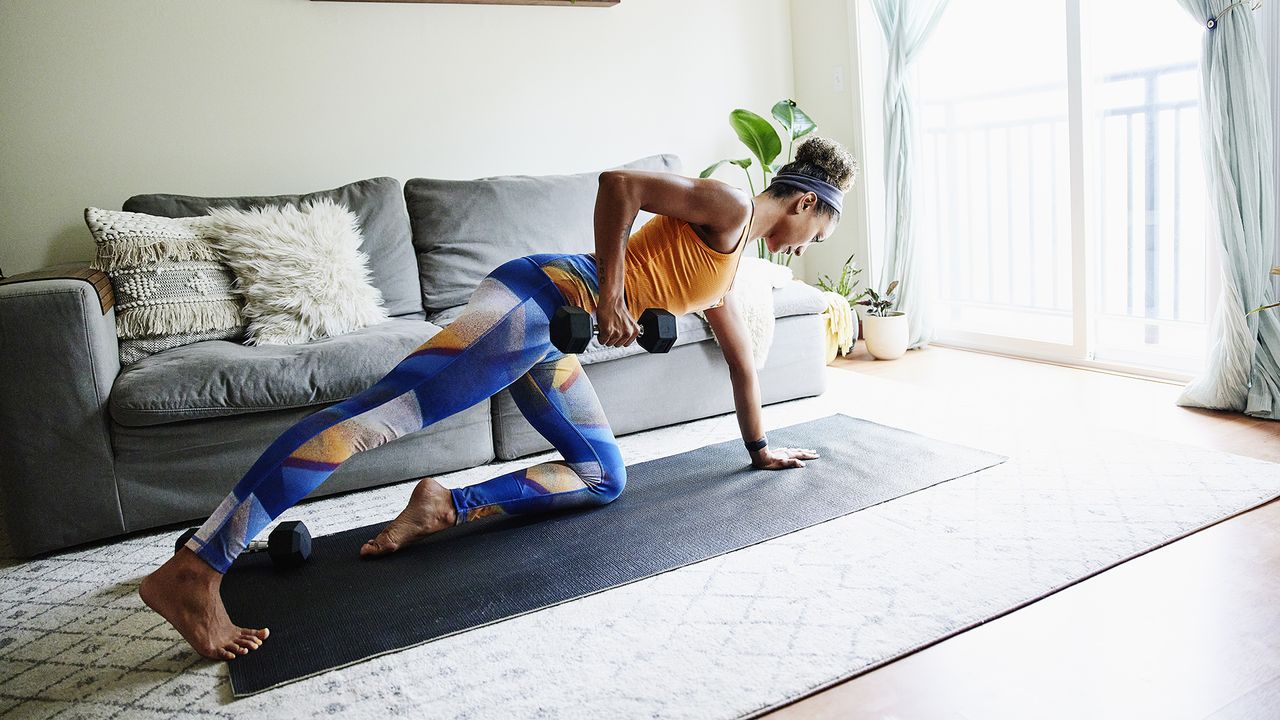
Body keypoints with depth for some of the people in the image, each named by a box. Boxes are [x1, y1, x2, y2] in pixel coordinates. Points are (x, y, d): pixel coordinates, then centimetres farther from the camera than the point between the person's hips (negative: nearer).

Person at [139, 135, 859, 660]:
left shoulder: (728, 267, 29)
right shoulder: (728, 207, 1)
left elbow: (743, 358, 40)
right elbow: (618, 182, -13)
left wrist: (760, 447, 46)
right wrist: (609, 294, -16)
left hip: (552, 335, 10)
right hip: (547, 294, -10)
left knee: (606, 477, 12)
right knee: (379, 412, -22)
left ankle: (447, 508, -2)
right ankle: (191, 571, -28)